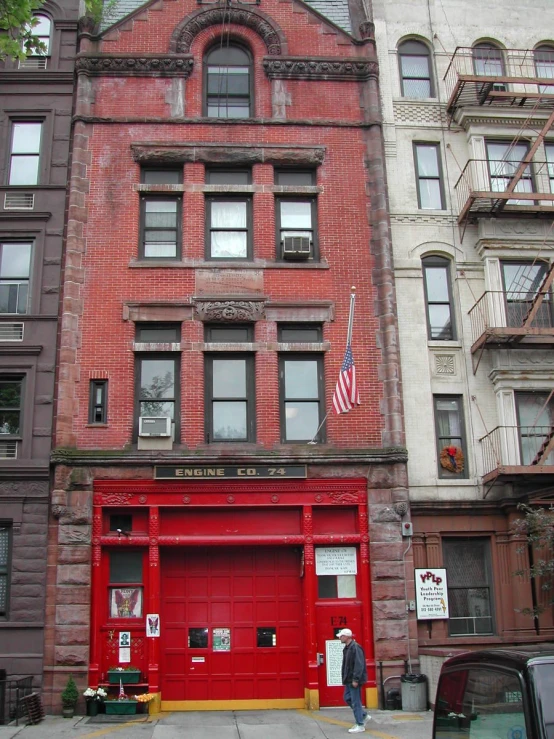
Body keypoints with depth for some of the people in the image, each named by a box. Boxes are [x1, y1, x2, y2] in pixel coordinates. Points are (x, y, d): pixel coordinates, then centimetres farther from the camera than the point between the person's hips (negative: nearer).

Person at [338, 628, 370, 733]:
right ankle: (364, 715, 26)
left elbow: (359, 665, -24)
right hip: (349, 680, 10)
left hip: (354, 680, -10)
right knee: (348, 698, 15)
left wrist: (355, 679, -25)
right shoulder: (347, 648, 13)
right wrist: (345, 678, 17)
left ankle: (360, 725, 6)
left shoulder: (355, 647, -19)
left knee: (355, 702, -3)